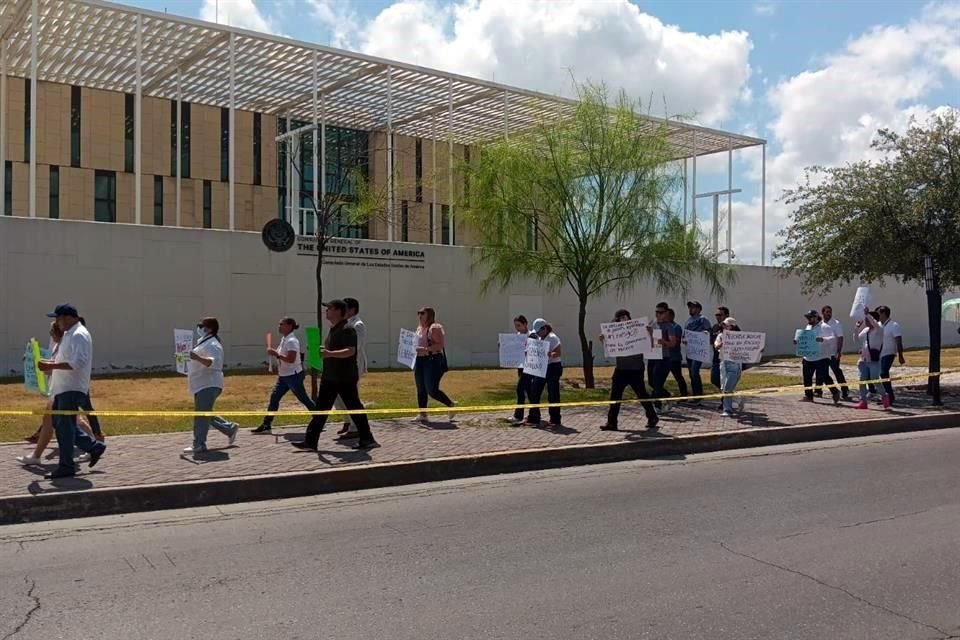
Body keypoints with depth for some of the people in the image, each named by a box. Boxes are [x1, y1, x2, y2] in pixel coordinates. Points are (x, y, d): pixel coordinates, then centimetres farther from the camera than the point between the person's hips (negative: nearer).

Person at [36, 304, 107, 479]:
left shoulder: (79, 335, -16)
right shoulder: (69, 334, 18)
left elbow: (79, 362, -26)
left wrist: (53, 365, -26)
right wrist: (51, 363, 10)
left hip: (72, 389, -11)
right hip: (63, 388, 11)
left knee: (64, 426, -7)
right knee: (59, 424, 13)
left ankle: (66, 467, 0)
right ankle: (94, 446, 19)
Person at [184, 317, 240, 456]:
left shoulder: (212, 345, -14)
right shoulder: (204, 342, 19)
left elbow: (215, 362, -32)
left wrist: (197, 358, -43)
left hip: (208, 386, -11)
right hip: (202, 386, 11)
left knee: (201, 416, -12)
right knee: (205, 415, 17)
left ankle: (199, 446, -10)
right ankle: (231, 428, 27)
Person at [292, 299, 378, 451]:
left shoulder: (347, 329, -15)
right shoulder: (333, 329, 14)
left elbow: (350, 351, -27)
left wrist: (330, 353, -36)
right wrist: (323, 352, 14)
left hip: (345, 378, -9)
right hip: (330, 377, 9)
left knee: (354, 409, 0)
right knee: (321, 409, 7)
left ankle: (367, 440, 11)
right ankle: (310, 442, 9)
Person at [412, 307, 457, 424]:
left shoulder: (435, 328, -12)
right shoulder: (419, 328, 15)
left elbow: (440, 345, -20)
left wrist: (426, 349, -27)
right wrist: (418, 350, 11)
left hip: (433, 360, -9)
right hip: (420, 360, 9)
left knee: (432, 390, -9)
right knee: (421, 389, 7)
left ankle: (452, 405, 12)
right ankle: (422, 415, 14)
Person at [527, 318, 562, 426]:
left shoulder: (552, 338, -13)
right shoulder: (540, 339, 12)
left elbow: (559, 353, -20)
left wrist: (548, 354, -35)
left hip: (553, 367, -9)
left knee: (553, 394, -2)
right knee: (534, 392, 6)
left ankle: (555, 420, 8)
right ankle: (533, 418, 13)